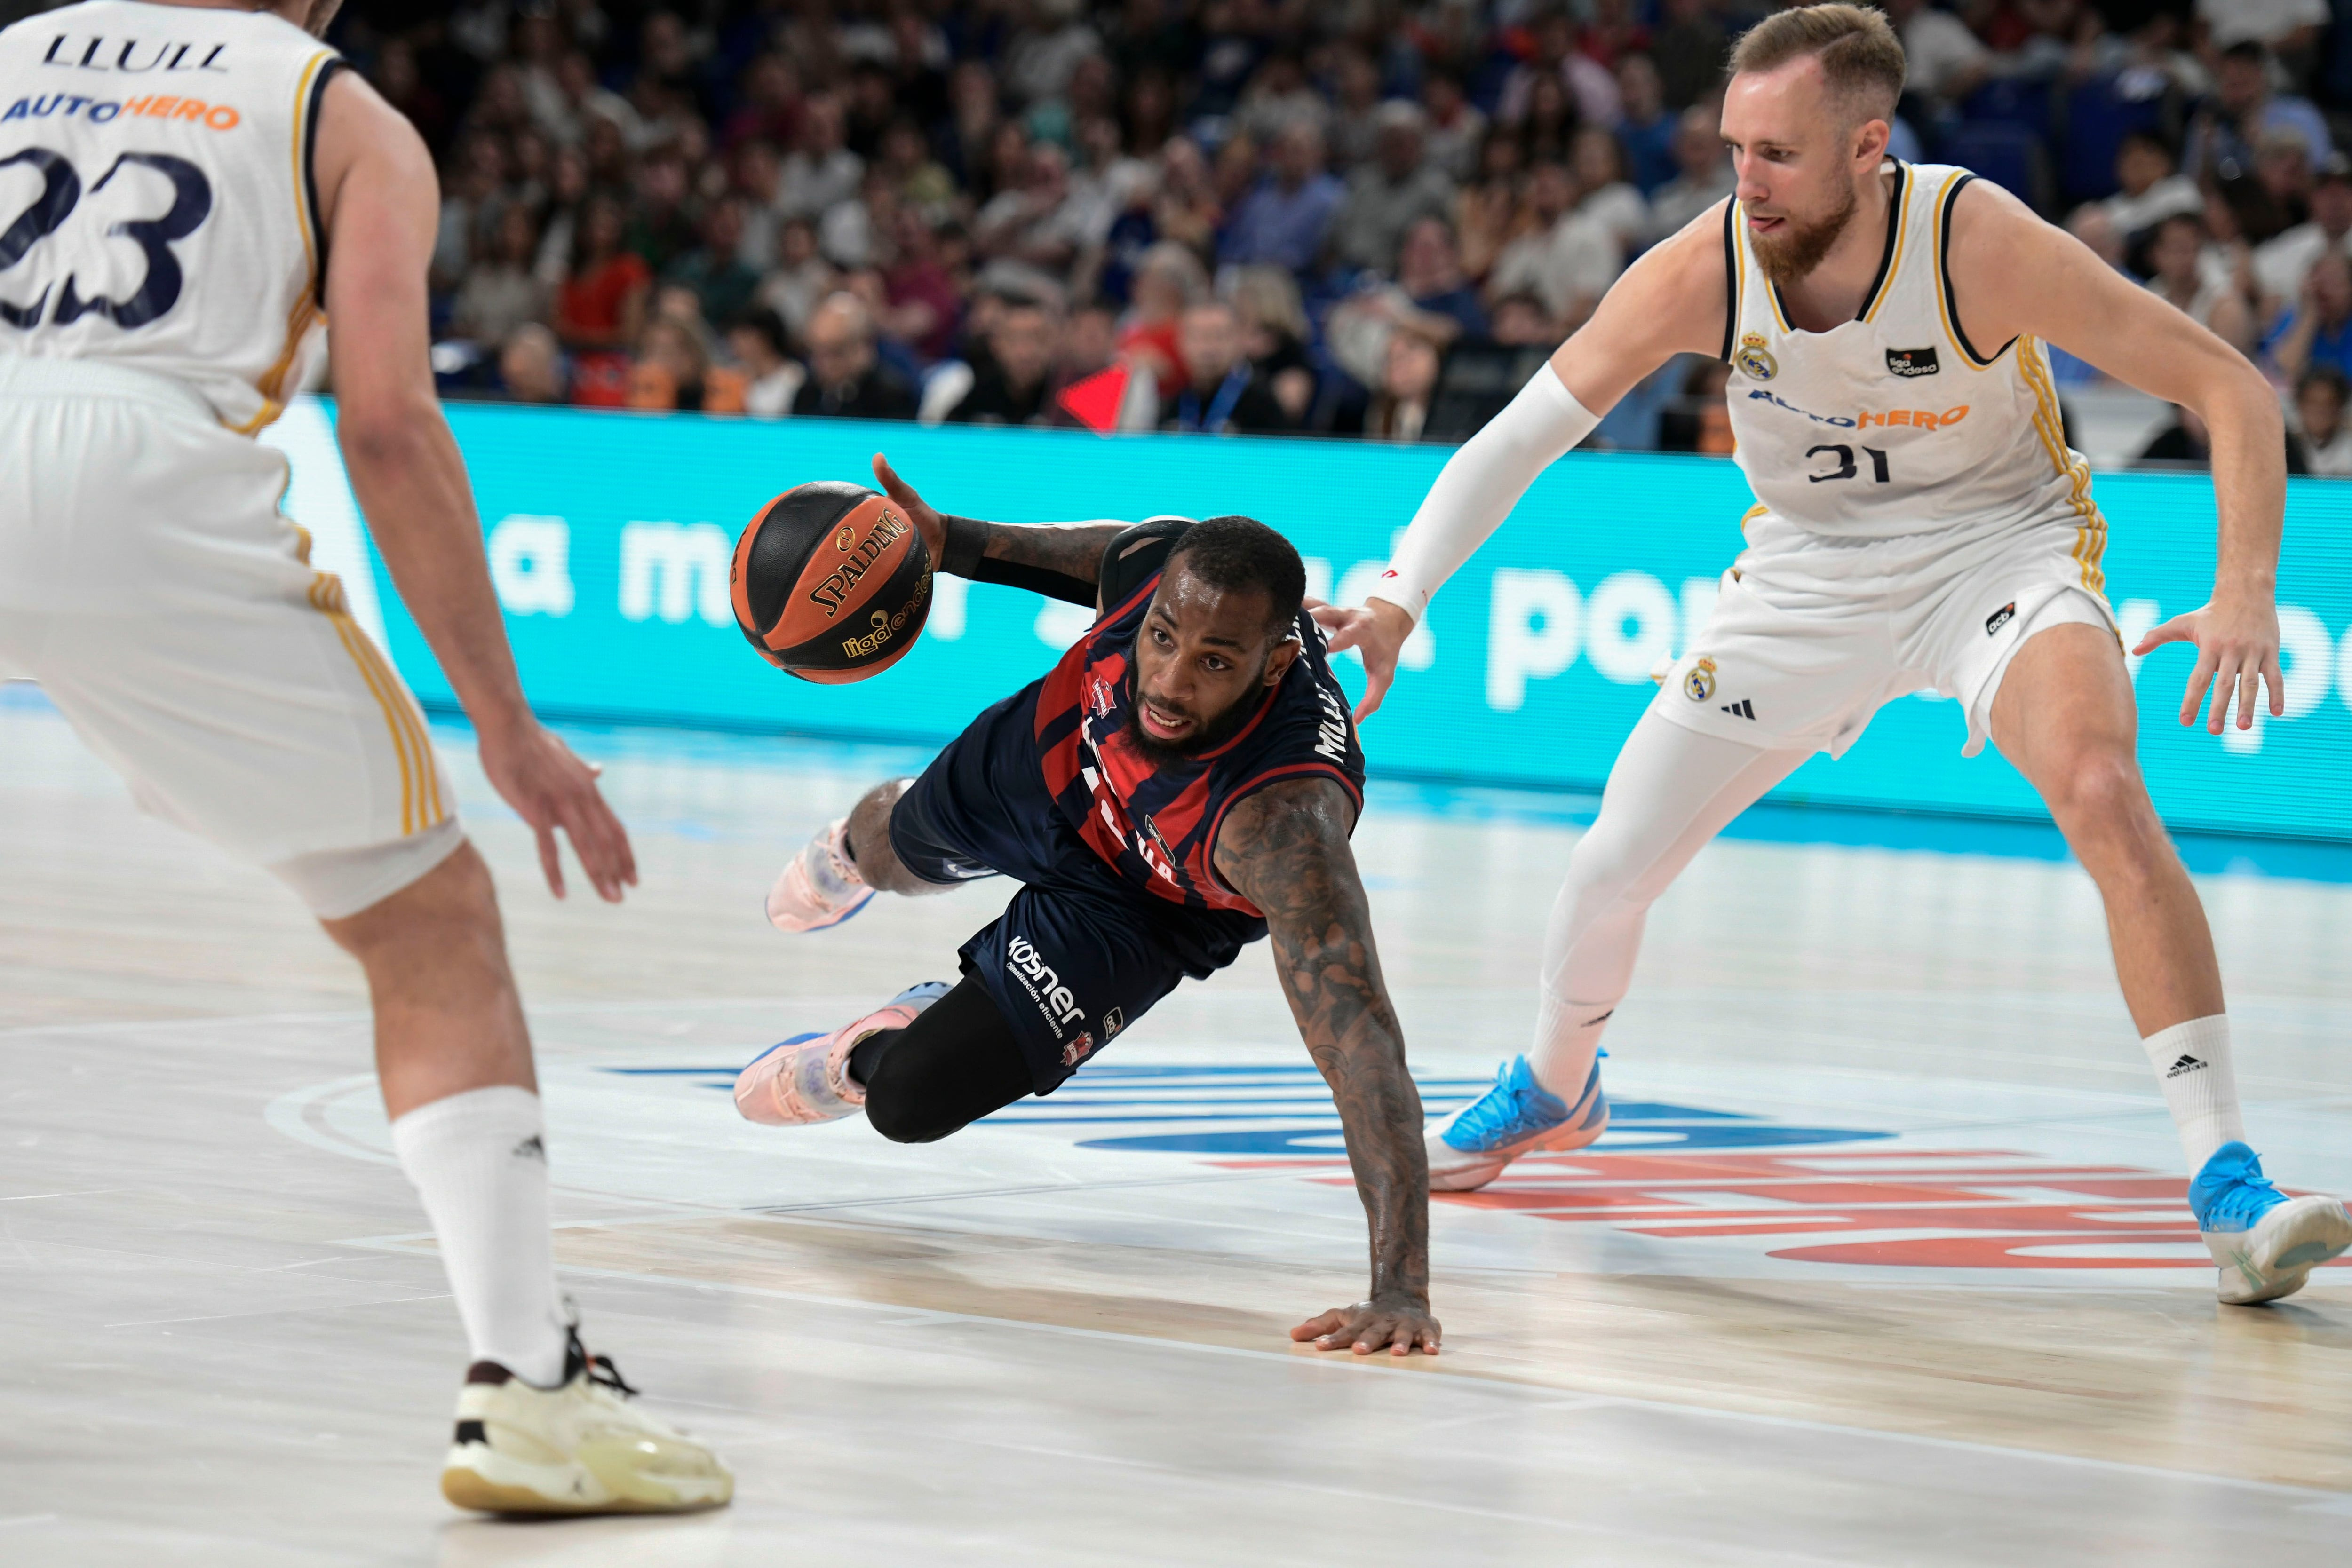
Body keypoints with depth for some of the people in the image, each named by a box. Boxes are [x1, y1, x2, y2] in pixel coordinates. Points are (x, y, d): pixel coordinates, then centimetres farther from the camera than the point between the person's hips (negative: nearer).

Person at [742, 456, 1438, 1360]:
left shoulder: (1281, 820, -51)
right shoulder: (1162, 561, -37)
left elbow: (1361, 1039, -55)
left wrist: (1400, 1287, -62)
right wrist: (958, 545, -8)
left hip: (1135, 914, -4)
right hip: (1049, 750, 4)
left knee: (909, 1105, -9)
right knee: (893, 851, 35)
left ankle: (860, 1056, 31)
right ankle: (851, 849, 76)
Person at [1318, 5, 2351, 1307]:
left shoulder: (1984, 247, -29)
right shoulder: (1700, 274, -22)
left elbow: (2232, 391, -23)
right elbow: (1515, 438, -13)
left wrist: (2244, 597, -35)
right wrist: (1399, 594, -27)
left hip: (1997, 543, -3)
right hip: (1806, 572, 3)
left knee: (2104, 794, -32)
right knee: (1609, 870, 4)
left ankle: (2225, 1185, -29)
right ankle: (1552, 1090, 40)